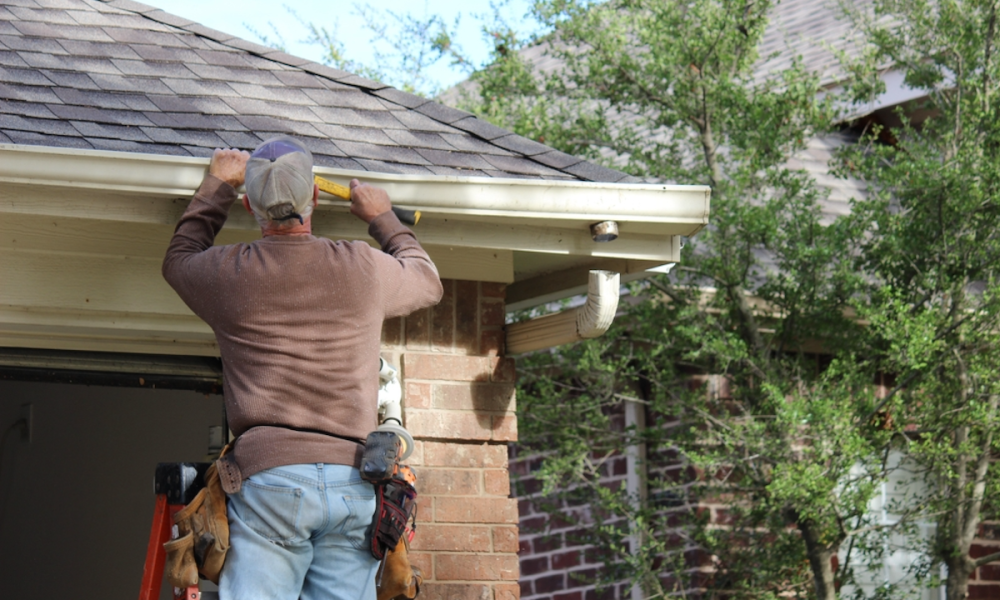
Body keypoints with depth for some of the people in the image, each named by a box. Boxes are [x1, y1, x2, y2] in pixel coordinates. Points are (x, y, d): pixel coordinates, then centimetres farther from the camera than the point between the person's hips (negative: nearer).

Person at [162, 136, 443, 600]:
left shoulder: (229, 273, 6)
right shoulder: (365, 270, 8)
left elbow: (179, 258, 31)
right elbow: (427, 281, 32)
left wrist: (218, 186, 41)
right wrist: (383, 219, 45)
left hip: (268, 476, -2)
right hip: (353, 484, 2)